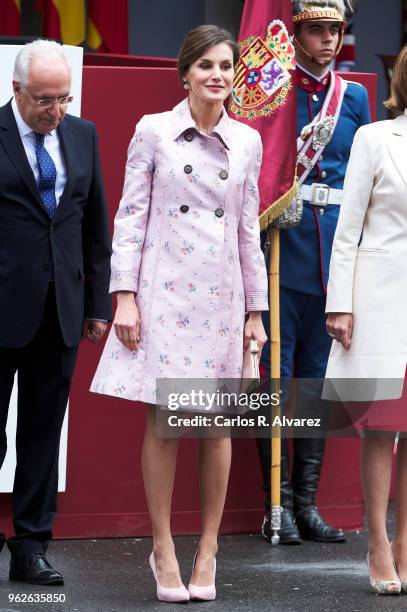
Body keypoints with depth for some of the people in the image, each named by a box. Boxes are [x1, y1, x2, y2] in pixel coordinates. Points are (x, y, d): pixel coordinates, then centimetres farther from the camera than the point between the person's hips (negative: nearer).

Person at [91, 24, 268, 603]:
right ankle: (163, 548, 8)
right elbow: (130, 214, 0)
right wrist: (125, 295, -8)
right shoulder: (153, 131, 0)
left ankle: (209, 547, 15)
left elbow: (249, 229, 12)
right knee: (163, 422, -2)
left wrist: (257, 309, 10)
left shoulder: (247, 141, 8)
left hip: (221, 295, 3)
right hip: (164, 291, -2)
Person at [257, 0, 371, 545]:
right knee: (276, 374, -2)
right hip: (282, 247, -5)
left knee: (318, 375, 8)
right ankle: (278, 503, 3)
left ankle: (307, 500, 13)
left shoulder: (353, 97, 12)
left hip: (334, 248, 5)